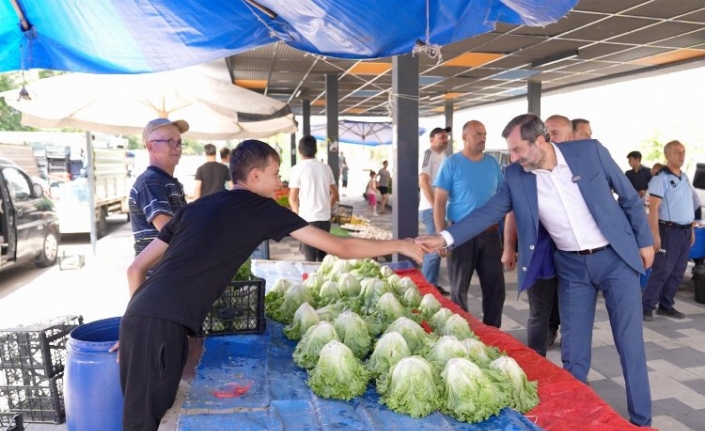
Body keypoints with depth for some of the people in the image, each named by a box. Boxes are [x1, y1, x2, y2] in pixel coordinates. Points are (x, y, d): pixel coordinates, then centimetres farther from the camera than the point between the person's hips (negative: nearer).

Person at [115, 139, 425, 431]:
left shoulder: (196, 207, 19)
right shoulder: (261, 208, 0)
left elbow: (137, 268, 19)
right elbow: (341, 248, 4)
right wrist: (401, 245, 15)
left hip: (139, 318, 8)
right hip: (164, 326, -8)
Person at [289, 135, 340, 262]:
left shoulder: (297, 169, -6)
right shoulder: (326, 168, 7)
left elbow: (292, 198, -6)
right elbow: (335, 194, 13)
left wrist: (297, 213, 12)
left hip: (308, 219, -4)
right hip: (325, 218, 4)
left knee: (310, 258, 1)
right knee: (323, 256, 13)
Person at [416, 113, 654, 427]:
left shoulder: (590, 151, -11)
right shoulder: (516, 177, -7)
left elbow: (629, 196, 0)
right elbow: (489, 212, -8)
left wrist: (644, 240, 3)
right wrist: (445, 237, -20)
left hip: (615, 257, -1)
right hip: (572, 267, 2)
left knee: (630, 344, 6)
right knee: (573, 351, 7)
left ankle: (641, 420, 23)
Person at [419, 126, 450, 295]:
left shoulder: (443, 156, 15)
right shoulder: (428, 154, -11)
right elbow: (423, 182, -19)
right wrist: (434, 206, -21)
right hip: (431, 209, -9)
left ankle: (432, 284, 21)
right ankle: (426, 285, 2)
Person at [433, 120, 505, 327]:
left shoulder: (492, 163, 7)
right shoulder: (451, 164, -6)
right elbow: (439, 202, -8)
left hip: (490, 233, 4)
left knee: (496, 287, 8)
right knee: (459, 288, 8)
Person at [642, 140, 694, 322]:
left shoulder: (684, 178, 14)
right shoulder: (660, 178, -11)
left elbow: (688, 206, 19)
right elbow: (653, 208, -17)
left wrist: (692, 230, 15)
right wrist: (656, 235, -22)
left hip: (685, 230, 8)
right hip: (670, 230, -8)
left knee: (678, 272, 9)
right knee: (662, 270, -9)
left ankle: (666, 306, 18)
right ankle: (646, 307, -3)